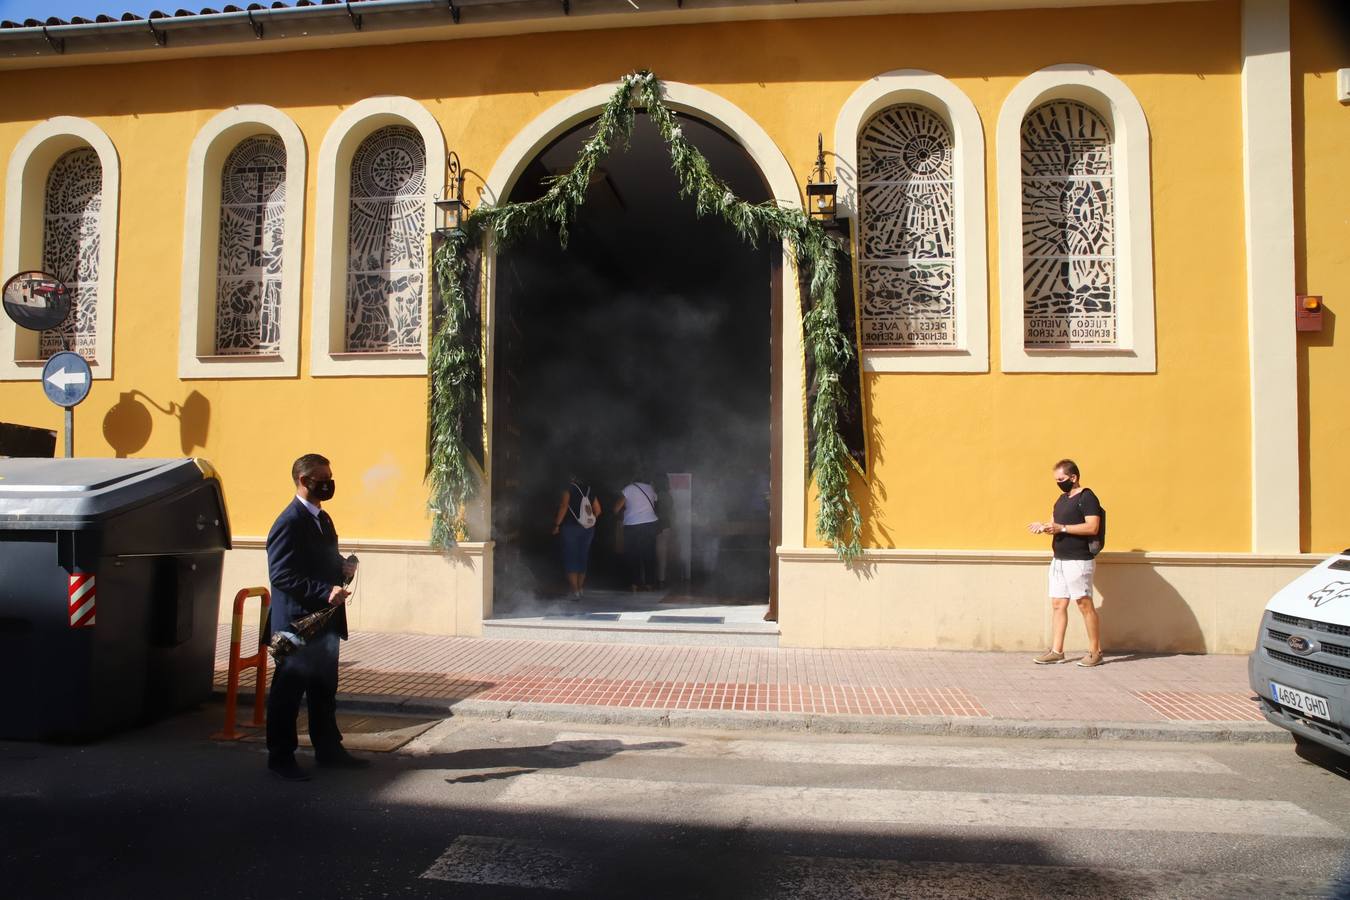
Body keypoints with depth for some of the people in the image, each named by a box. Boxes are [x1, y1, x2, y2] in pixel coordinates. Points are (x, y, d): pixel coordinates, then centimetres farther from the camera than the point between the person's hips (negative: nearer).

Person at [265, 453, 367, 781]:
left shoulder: (323, 519, 14)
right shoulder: (289, 523, -16)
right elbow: (281, 575, -22)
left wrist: (342, 567, 3)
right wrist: (325, 591, -28)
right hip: (297, 622, -9)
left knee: (324, 691, 17)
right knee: (288, 692, 4)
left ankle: (328, 750, 27)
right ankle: (280, 756, 16)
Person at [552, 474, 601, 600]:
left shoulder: (569, 490, -5)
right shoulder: (589, 491, 8)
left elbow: (563, 507, -17)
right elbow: (598, 510, 8)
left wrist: (557, 525, -11)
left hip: (571, 528, -5)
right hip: (587, 529, 5)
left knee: (570, 559, -1)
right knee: (582, 558, 14)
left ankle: (575, 591, -9)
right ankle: (580, 589, 19)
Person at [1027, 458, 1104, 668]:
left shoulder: (1087, 497, -10)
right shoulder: (1062, 499, 17)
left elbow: (1092, 527, -20)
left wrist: (1061, 528, -23)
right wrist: (1043, 526, 2)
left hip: (1078, 562, -9)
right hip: (1059, 560, 9)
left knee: (1084, 605, -3)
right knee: (1058, 605, 7)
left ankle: (1095, 652, 7)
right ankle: (1056, 651, 10)